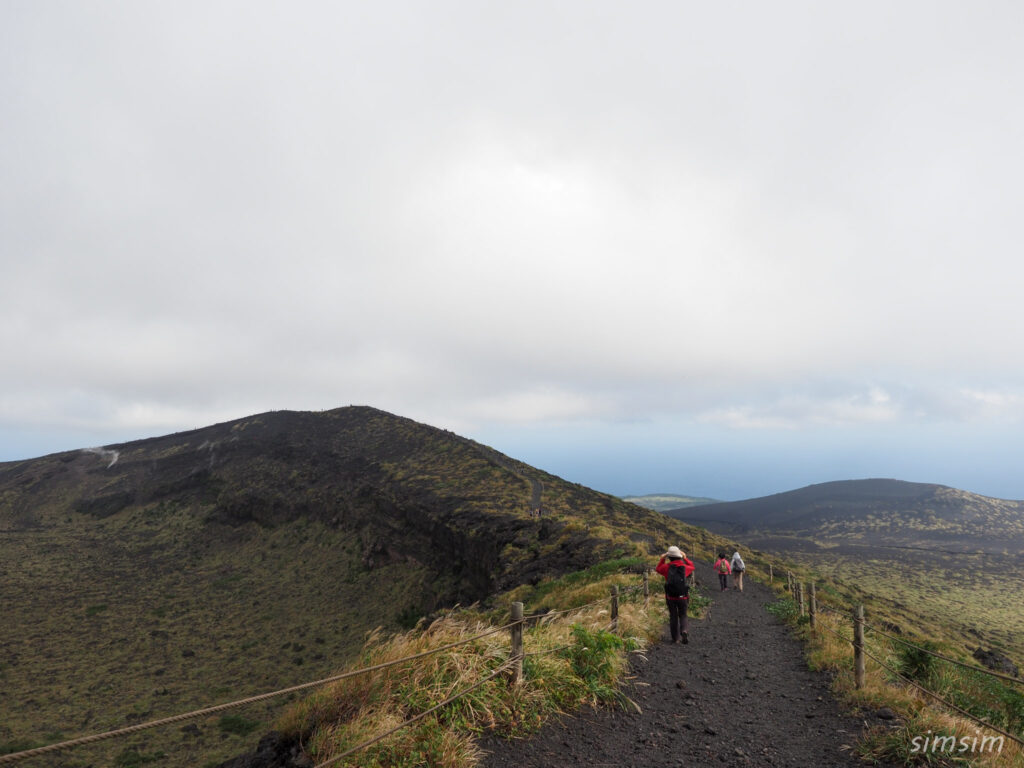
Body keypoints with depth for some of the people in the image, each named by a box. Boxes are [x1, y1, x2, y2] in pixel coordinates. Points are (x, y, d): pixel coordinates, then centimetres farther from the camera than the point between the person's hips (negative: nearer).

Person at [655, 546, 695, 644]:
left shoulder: (667, 567, -8)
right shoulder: (685, 567, -5)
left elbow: (658, 568, 12)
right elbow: (691, 566, 18)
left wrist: (662, 559, 15)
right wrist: (685, 557, 22)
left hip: (670, 597, 0)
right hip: (683, 597, 0)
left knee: (673, 617, 13)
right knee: (683, 616, 14)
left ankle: (675, 638, 16)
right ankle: (683, 631, -12)